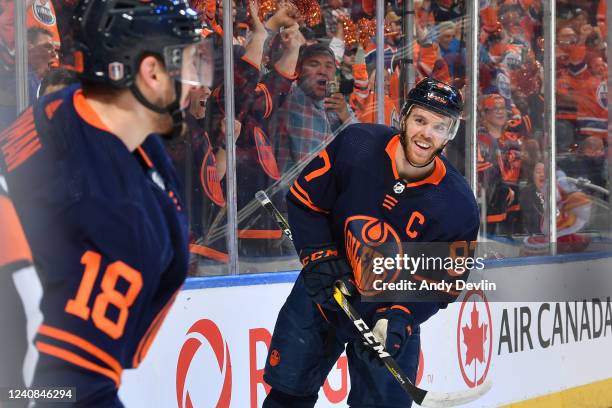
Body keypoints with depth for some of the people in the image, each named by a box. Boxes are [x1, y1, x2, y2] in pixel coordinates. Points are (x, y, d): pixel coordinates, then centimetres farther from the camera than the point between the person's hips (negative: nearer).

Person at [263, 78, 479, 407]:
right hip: (321, 294, 1)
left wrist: (401, 317, -24)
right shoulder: (355, 145, -18)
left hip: (391, 310, -1)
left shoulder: (458, 207, -18)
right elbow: (303, 199, -6)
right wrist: (318, 256, -16)